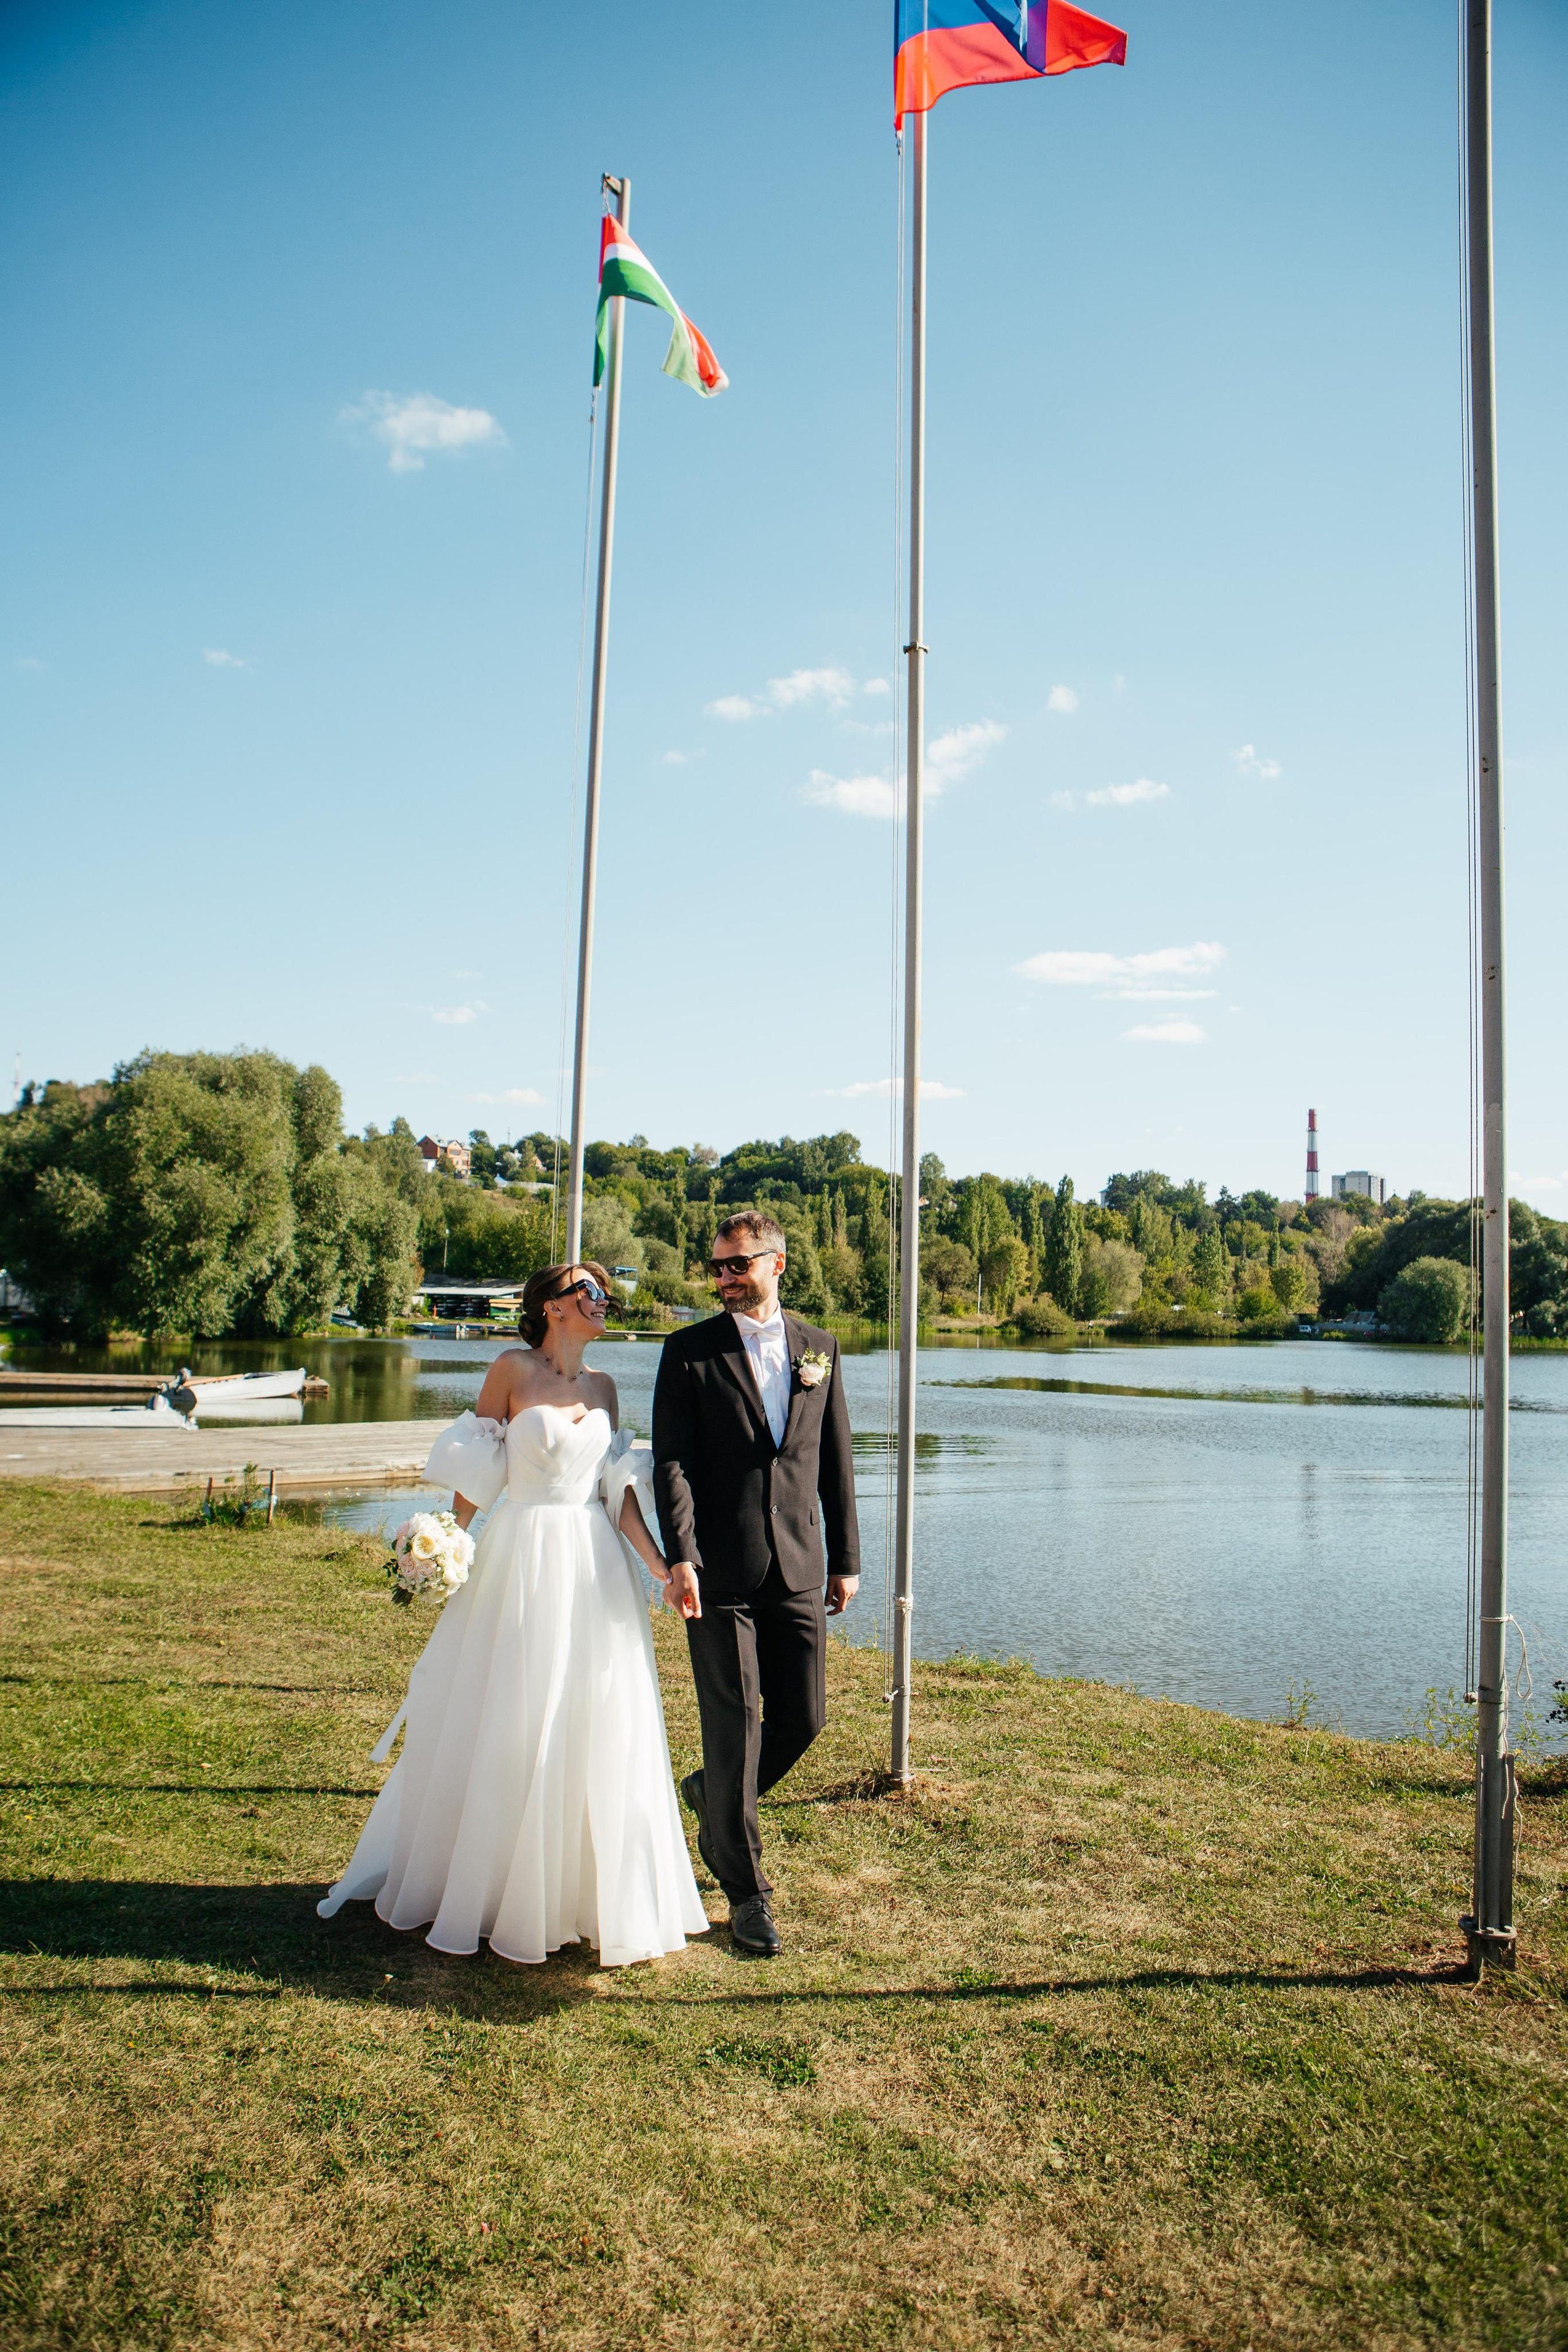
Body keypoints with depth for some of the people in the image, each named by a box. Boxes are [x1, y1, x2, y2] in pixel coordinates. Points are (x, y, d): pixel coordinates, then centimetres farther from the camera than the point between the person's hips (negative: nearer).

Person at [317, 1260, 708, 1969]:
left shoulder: (602, 1388, 9)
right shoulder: (512, 1370, -4)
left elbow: (620, 1492, 8)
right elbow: (474, 1469, -2)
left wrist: (662, 1567, 2)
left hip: (597, 1567, 4)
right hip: (524, 1563, -4)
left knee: (599, 1731, 7)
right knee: (509, 1728, 5)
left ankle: (594, 1894, 23)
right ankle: (489, 1889, 24)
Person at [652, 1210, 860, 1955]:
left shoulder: (818, 1349, 10)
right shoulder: (690, 1351, 0)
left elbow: (835, 1460, 12)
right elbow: (670, 1461, -6)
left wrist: (845, 1558, 9)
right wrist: (680, 1556, -17)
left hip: (797, 1571, 4)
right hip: (718, 1572, -3)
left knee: (803, 1718, 8)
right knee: (735, 1724, 1)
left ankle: (713, 1795, 37)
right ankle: (744, 1891, 17)